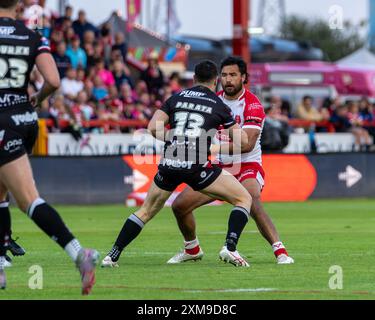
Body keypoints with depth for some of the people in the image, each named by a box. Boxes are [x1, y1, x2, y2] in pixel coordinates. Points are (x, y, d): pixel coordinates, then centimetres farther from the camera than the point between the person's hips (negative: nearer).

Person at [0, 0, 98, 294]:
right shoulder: (33, 38, 3)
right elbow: (53, 81, -7)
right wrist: (37, 101, 13)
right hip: (26, 121, 6)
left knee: (29, 199, -11)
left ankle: (79, 254, -25)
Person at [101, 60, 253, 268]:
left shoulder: (176, 98, 14)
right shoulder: (218, 105, 8)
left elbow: (153, 128, 5)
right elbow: (243, 141, 11)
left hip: (169, 164, 4)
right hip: (196, 166, -3)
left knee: (146, 211, 22)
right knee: (244, 199, 8)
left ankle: (112, 256, 16)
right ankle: (230, 248, -10)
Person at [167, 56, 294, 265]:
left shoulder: (252, 105, -15)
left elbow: (248, 144, -25)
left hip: (246, 165, -6)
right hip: (218, 167, 7)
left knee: (252, 203, -36)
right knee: (179, 205, 1)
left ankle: (280, 251, -31)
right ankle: (192, 249, 26)